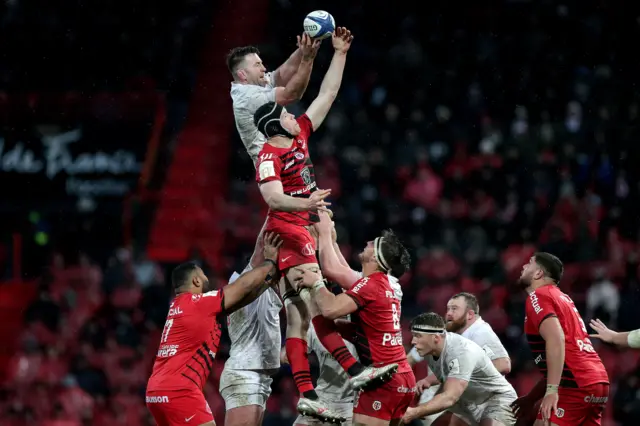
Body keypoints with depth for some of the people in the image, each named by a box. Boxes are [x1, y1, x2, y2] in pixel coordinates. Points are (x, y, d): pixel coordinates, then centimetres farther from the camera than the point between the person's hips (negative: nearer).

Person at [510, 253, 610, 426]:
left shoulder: (538, 296, -2)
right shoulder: (562, 298, 25)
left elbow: (556, 339, -19)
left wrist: (551, 390, -24)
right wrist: (531, 397, 32)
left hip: (576, 386, -9)